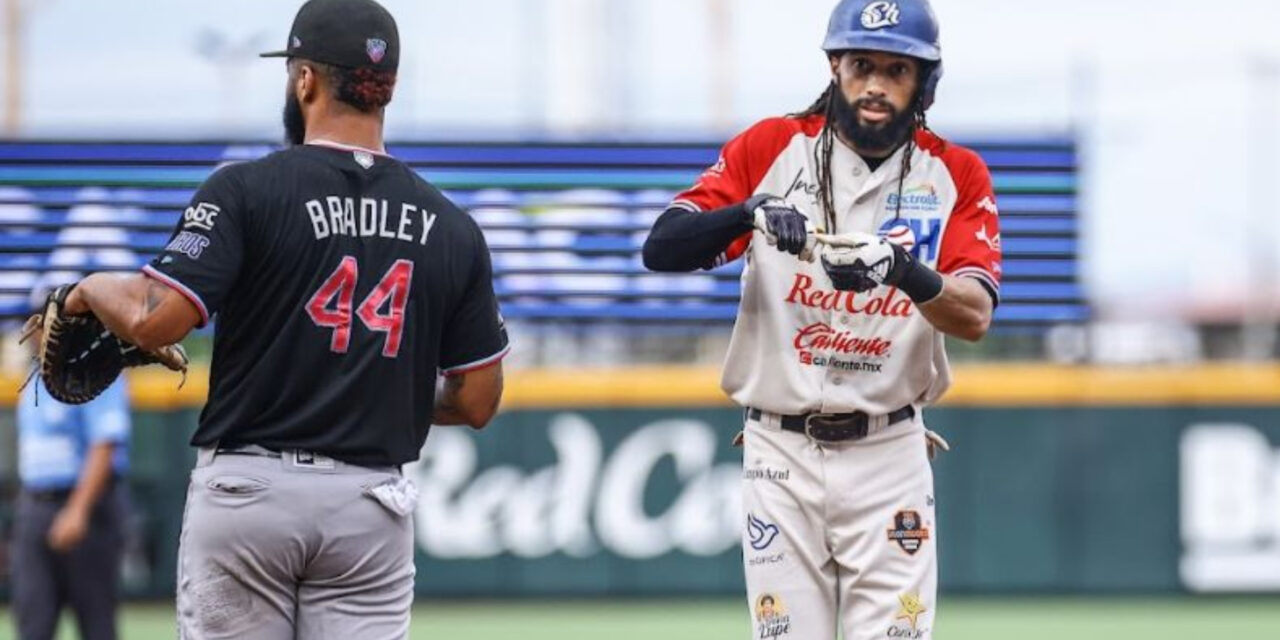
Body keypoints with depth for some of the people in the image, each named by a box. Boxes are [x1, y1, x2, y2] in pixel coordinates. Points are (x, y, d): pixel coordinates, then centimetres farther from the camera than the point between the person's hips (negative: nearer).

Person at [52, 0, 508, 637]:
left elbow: (154, 320, -15)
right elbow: (478, 401, 9)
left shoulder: (246, 190, -6)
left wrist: (91, 290, 6)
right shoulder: (450, 227, 5)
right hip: (373, 505, 3)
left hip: (247, 491, -2)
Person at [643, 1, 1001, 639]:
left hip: (889, 458, 0)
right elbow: (661, 247, -9)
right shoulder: (771, 148, 0)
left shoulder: (955, 175, 0)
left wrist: (902, 268, -34)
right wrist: (749, 214, -28)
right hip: (781, 451, 1)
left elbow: (974, 315, -13)